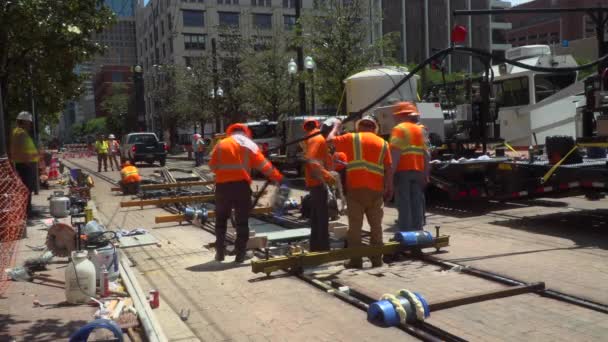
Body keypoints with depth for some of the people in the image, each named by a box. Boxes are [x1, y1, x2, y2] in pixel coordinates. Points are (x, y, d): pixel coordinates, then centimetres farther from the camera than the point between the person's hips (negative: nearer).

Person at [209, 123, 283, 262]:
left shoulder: (221, 144, 11)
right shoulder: (249, 145, 7)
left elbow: (212, 166, 6)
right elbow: (263, 165, 1)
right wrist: (278, 177, 5)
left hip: (222, 185, 2)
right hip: (241, 185, -1)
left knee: (221, 219, 16)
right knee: (242, 221, 7)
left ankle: (220, 252, 19)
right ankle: (240, 254, 7)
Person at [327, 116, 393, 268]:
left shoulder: (352, 138, 4)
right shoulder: (382, 143, 13)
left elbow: (330, 140, 9)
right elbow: (389, 168, 6)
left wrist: (336, 126, 25)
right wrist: (389, 187, 9)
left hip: (356, 188, -2)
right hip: (376, 189, 3)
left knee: (355, 225, 3)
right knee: (376, 225, 11)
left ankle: (356, 259, 4)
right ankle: (377, 259, 15)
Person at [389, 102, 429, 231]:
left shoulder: (399, 129, -5)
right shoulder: (419, 129, 17)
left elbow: (395, 154, -16)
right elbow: (426, 154, 13)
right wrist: (426, 174, 15)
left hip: (403, 171, -6)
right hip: (418, 171, 7)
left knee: (404, 206, -4)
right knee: (416, 205, 10)